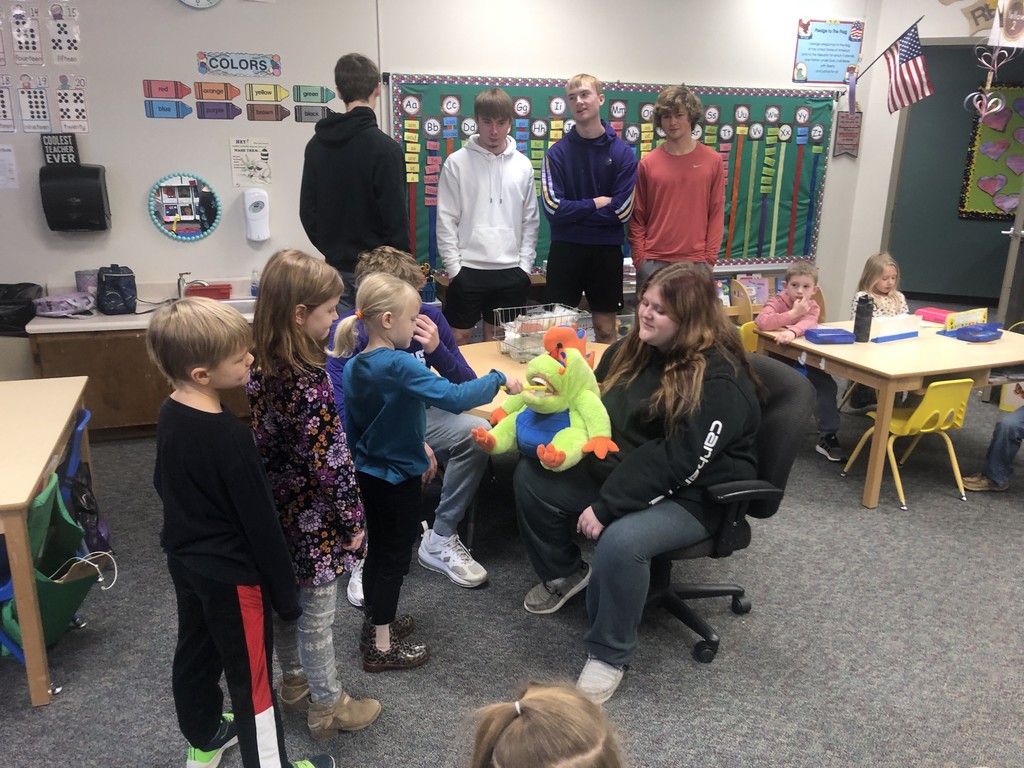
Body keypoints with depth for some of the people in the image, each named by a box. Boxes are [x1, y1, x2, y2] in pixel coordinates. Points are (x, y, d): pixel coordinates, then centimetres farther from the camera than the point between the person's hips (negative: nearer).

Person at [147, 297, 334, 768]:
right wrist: (284, 591, -14)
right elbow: (259, 520, -24)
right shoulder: (227, 436, -30)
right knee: (251, 674, 7)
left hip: (185, 560, 9)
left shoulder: (170, 414, -5)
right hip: (230, 573, -9)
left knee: (196, 652, 25)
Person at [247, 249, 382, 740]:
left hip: (278, 510, 8)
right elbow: (329, 464, -25)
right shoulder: (310, 383, -29)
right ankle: (327, 707, 31)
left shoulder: (262, 366, -5)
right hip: (313, 520, -8)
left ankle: (294, 682, 46)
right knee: (316, 614, 10)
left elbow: (265, 441, 5)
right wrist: (352, 519, -13)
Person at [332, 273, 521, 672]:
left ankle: (375, 621, 39)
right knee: (395, 557, 6)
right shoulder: (400, 366, -26)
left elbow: (353, 423, 10)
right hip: (397, 478, -8)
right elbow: (454, 397, -35)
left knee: (378, 549, 22)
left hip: (367, 472, 8)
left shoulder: (354, 366, 1)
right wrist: (499, 380, -22)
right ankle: (381, 647, 17)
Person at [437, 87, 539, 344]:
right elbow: (446, 220, -3)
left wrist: (525, 266, 1)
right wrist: (454, 267, -8)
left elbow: (530, 221, 8)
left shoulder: (522, 165, 7)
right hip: (468, 268, -2)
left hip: (511, 270, 2)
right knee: (459, 337, 4)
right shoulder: (457, 163, -1)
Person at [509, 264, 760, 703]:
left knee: (620, 541, -35)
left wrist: (605, 507, -27)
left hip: (691, 496, -8)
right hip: (619, 470, 8)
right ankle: (563, 572, 21)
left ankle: (609, 655, -9)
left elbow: (677, 463, -27)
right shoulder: (634, 349, 2)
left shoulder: (719, 382, -23)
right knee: (532, 476, -2)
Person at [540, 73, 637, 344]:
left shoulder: (622, 153, -1)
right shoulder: (557, 152, -2)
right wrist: (596, 204, -7)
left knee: (605, 329, 9)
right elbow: (553, 208, -11)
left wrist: (575, 210, -8)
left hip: (606, 250, 0)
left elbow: (622, 210, -8)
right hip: (565, 248, 0)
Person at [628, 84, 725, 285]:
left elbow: (716, 213, 4)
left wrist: (710, 259, -2)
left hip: (695, 262, 0)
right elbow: (637, 217, 5)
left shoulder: (713, 161, 4)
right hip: (653, 261, 0)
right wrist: (639, 259, -2)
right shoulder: (647, 163, 3)